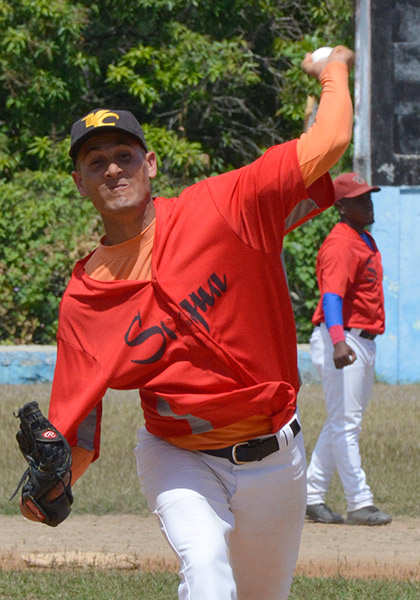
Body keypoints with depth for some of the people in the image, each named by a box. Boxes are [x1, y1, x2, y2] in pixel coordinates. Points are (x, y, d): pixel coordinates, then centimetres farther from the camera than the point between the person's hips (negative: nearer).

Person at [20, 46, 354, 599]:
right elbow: (76, 432, -11)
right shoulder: (83, 301, -9)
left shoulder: (220, 209, -13)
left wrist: (333, 71, 3)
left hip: (275, 459, 1)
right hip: (179, 460, -1)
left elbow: (330, 141, -14)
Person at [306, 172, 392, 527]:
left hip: (365, 343, 10)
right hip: (342, 342, -10)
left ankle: (312, 497, 18)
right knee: (345, 423, -8)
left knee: (344, 424, 13)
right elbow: (331, 297, -30)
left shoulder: (366, 241, 15)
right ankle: (360, 504, -9)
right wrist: (338, 340, -45)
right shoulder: (340, 245, -17)